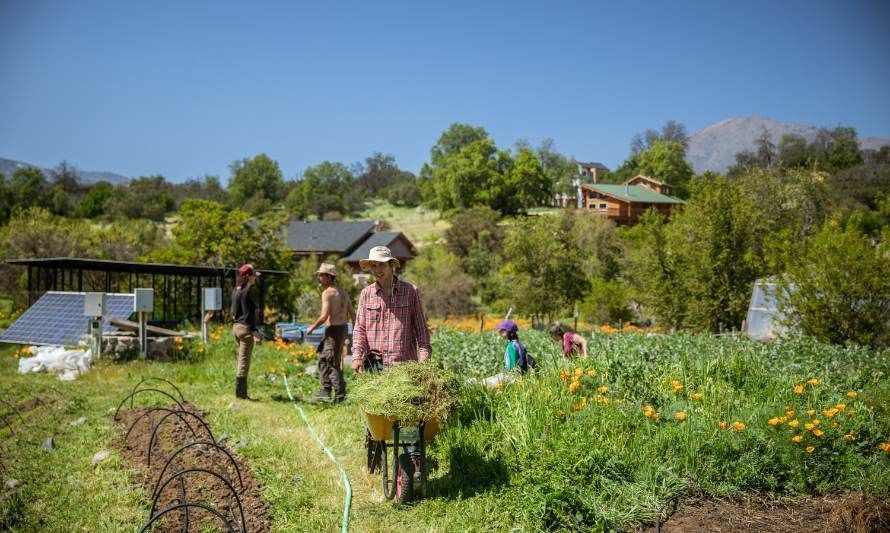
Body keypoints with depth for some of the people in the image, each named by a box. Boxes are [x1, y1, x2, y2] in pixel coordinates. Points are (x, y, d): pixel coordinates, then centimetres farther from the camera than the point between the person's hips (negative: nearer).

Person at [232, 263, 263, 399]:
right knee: (244, 361, -4)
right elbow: (248, 313, -19)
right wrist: (255, 332, -20)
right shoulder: (247, 291, -15)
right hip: (245, 328, -9)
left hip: (236, 327, 9)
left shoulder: (236, 290, 12)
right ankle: (240, 392, -1)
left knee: (241, 360, 15)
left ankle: (241, 392, 18)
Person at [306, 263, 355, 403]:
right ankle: (325, 391, 18)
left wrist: (312, 327, -6)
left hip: (333, 330, -9)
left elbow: (324, 316, -20)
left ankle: (340, 395, -1)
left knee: (332, 364, -2)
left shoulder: (328, 292, -12)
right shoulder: (343, 292, 14)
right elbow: (352, 314, 13)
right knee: (323, 359, 17)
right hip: (343, 328, 9)